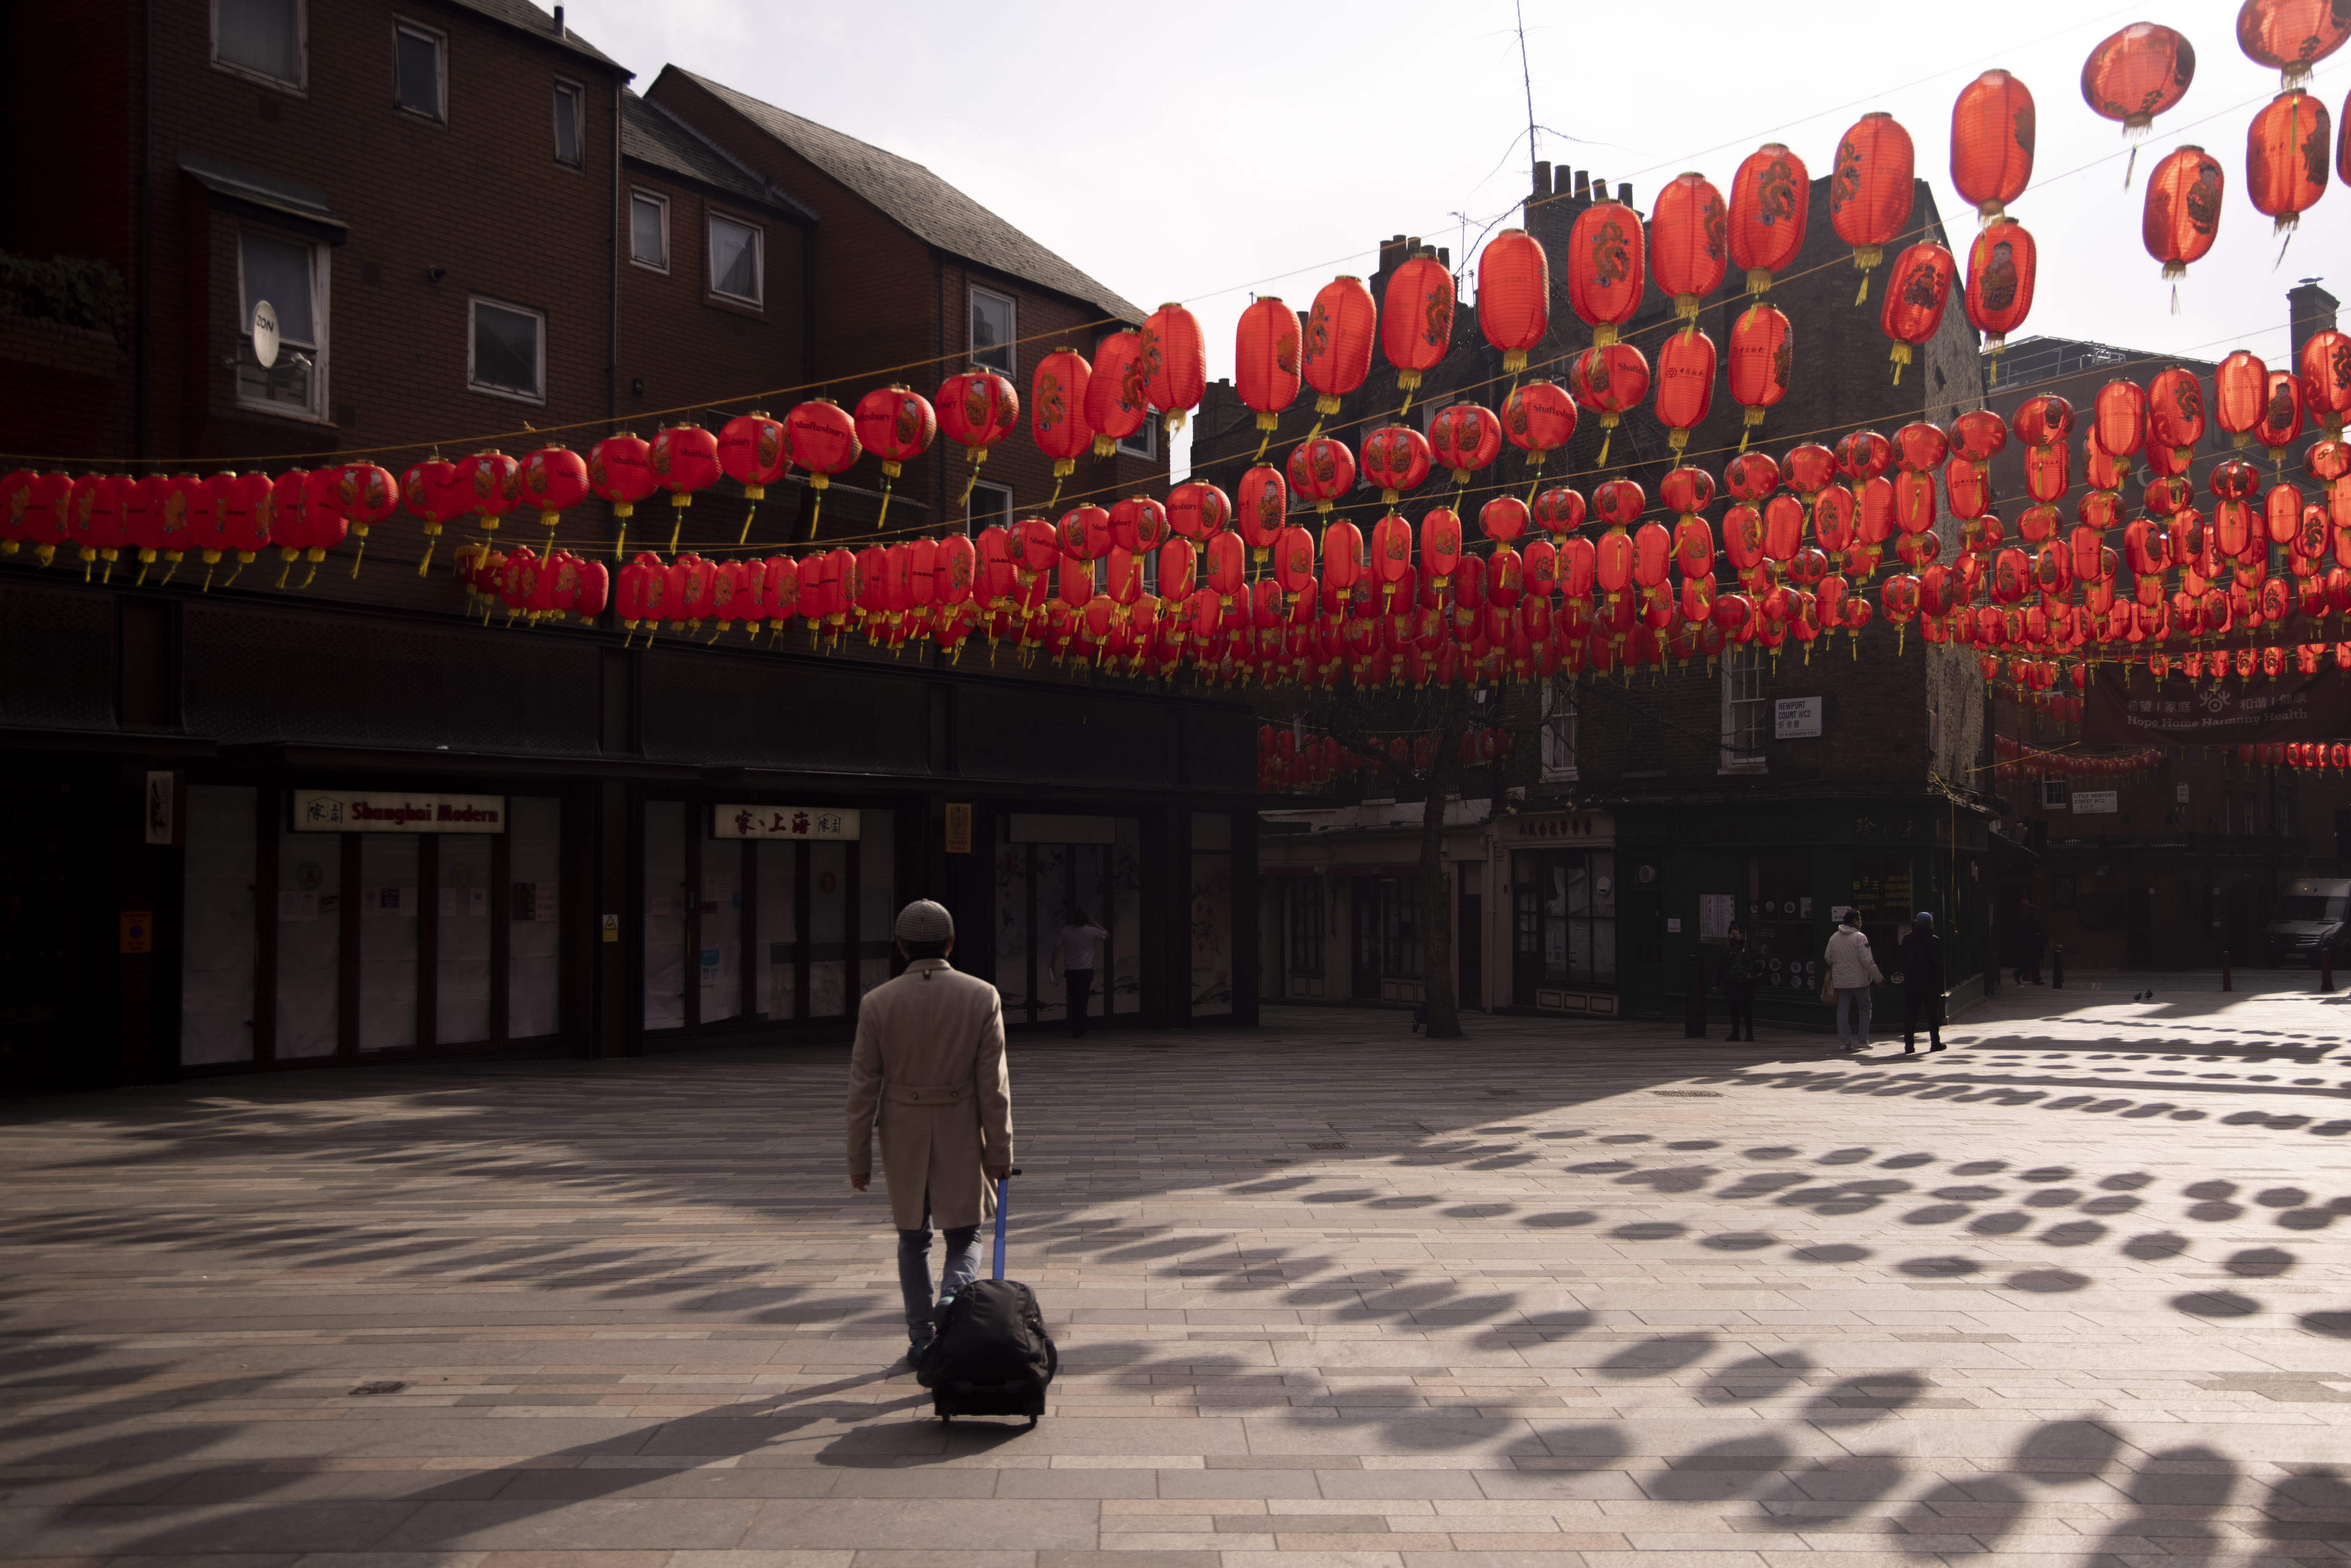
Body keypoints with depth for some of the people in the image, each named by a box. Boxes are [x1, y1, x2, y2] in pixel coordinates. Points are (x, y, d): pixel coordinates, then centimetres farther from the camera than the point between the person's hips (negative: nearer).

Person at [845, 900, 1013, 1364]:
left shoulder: (878, 1003, -9)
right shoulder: (983, 997, -10)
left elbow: (863, 1088, -5)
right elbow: (993, 1083, -10)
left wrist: (859, 1158, 2)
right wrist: (1000, 1151, -3)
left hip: (903, 1137, 1)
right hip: (961, 1136, -1)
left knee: (913, 1238, 18)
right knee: (965, 1238, 11)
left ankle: (921, 1339, 21)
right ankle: (952, 1302, -16)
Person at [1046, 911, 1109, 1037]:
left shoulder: (1066, 931, -2)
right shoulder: (1092, 932, -8)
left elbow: (1057, 948, 3)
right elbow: (1107, 936, 11)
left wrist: (1052, 964, 14)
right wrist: (1095, 923, 11)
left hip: (1070, 971, 3)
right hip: (1085, 971, -3)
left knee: (1074, 1001, 10)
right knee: (1082, 1001, -1)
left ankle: (1076, 1030, 14)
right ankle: (1080, 1031, -2)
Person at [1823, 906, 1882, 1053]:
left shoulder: (1834, 938, 4)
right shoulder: (1859, 937, -12)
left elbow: (1828, 958, 8)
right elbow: (1867, 961, -16)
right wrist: (1878, 978, -8)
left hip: (1840, 980, 4)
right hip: (1859, 980, -4)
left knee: (1843, 1010, 7)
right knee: (1864, 1008, 10)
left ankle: (1844, 1041, 3)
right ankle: (1863, 1040, 8)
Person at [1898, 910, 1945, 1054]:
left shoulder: (1907, 939, 4)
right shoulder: (1934, 941, -7)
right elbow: (1938, 964, -8)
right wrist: (1938, 983, -4)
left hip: (1911, 984, 2)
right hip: (1930, 983, -2)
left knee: (1910, 1014, 3)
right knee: (1933, 1014, 8)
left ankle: (1909, 1044, -4)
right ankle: (1935, 1043, 11)